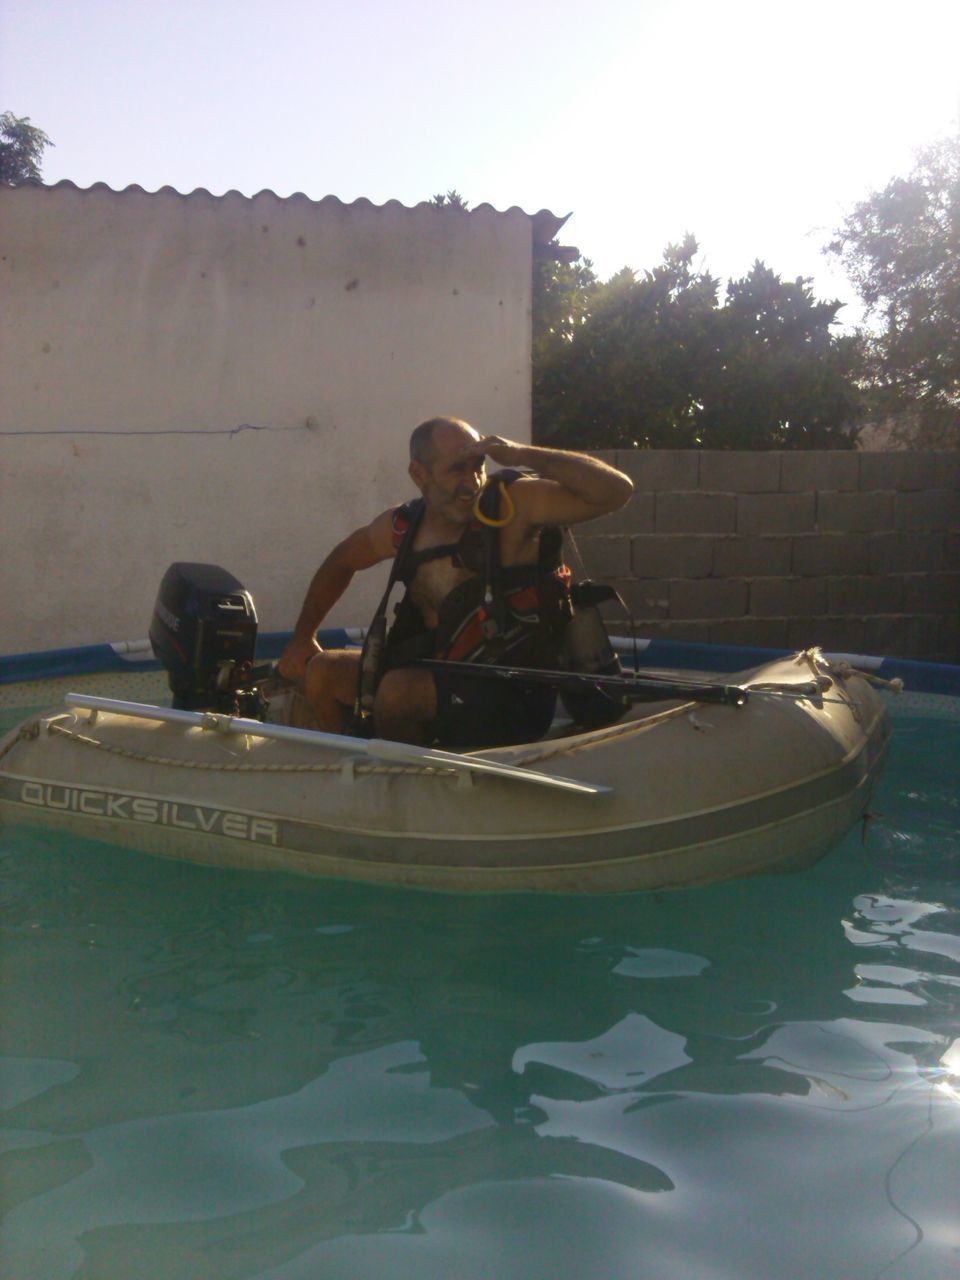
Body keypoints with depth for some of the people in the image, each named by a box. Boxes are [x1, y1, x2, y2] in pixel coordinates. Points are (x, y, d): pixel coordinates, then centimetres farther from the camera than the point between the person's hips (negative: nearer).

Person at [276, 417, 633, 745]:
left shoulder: (514, 504, -15)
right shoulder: (401, 527, 1)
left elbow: (616, 490, -24)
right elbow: (341, 562, 21)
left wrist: (524, 455, -28)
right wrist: (302, 638, 18)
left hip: (514, 697, -6)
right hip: (444, 675, 6)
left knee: (397, 691, -29)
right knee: (321, 672, 2)